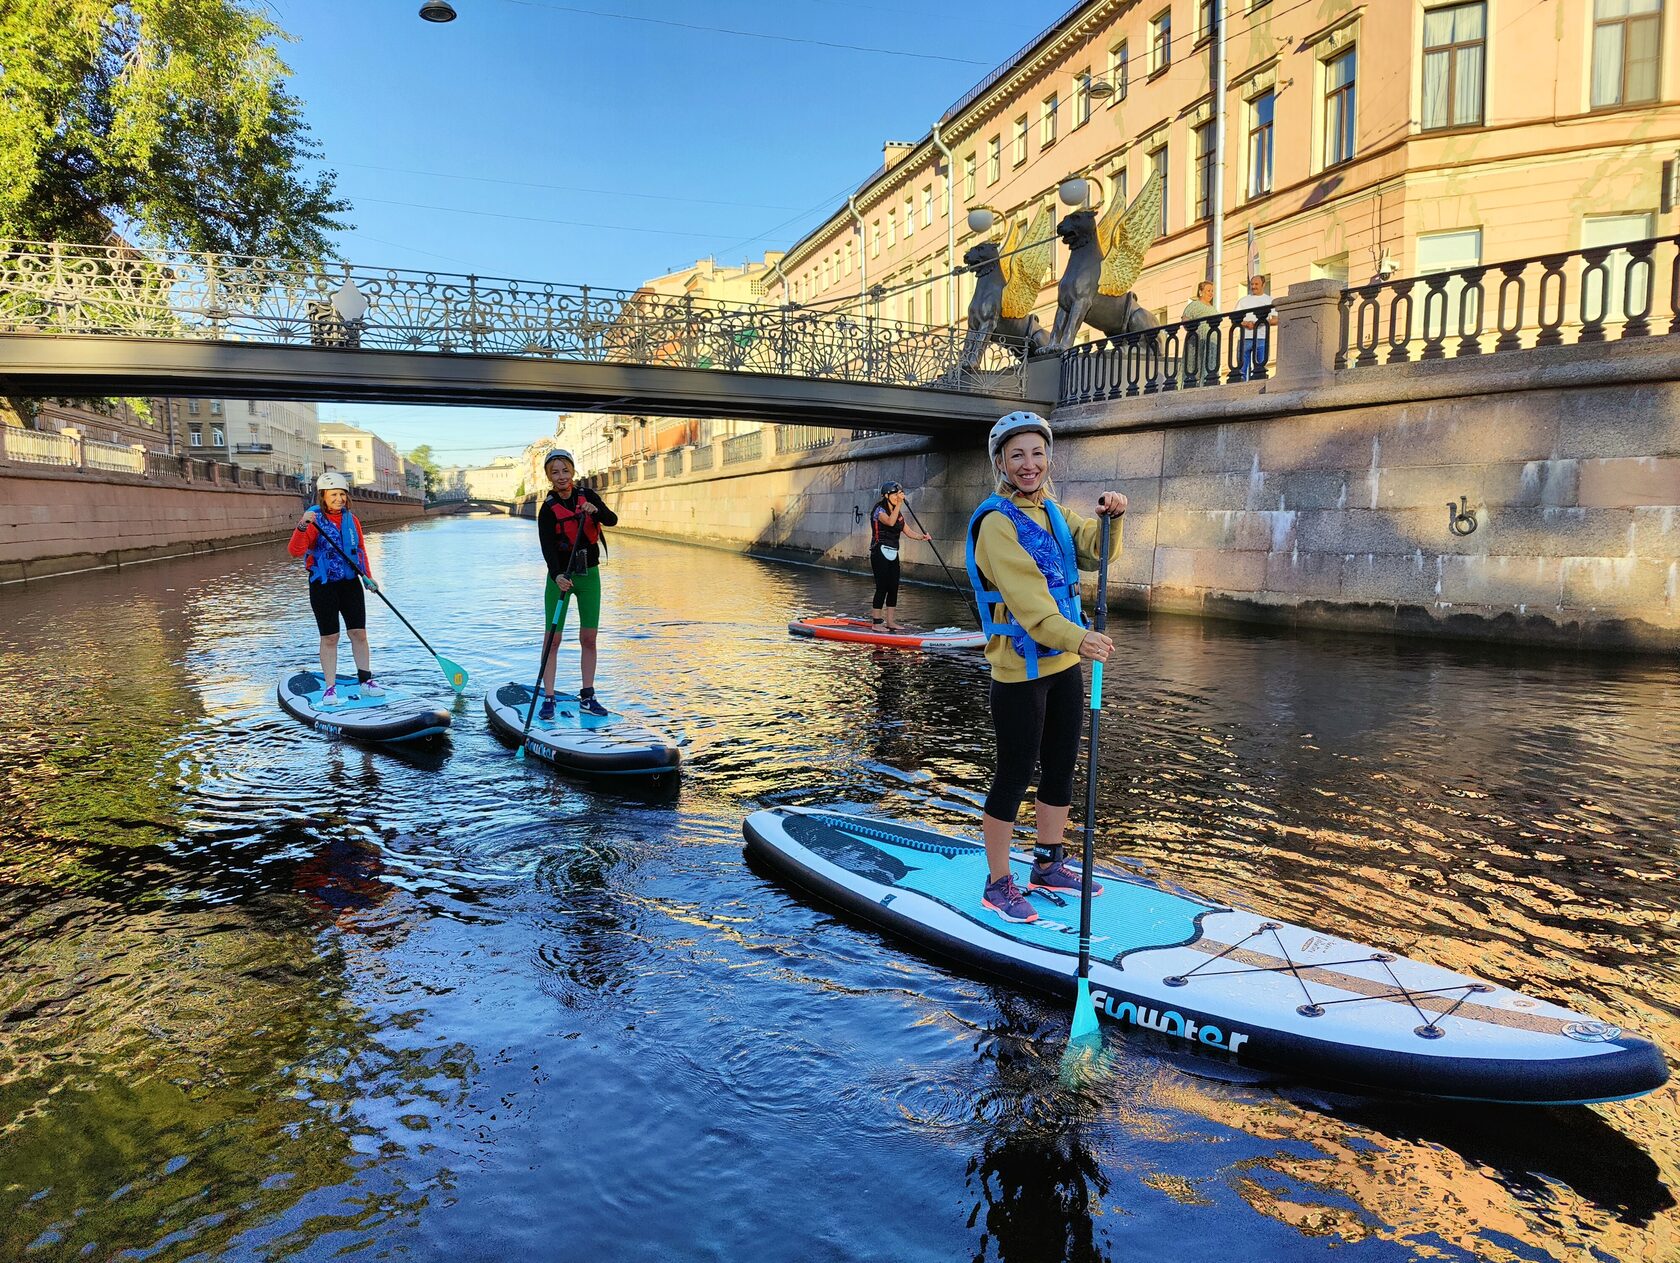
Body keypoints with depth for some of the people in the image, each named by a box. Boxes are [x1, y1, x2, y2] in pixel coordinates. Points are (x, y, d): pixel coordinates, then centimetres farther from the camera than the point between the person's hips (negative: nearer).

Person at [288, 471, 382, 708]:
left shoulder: (351, 520, 6)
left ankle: (365, 681, 16)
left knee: (359, 633, 6)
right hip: (323, 585, -4)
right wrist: (302, 527, -38)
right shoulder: (314, 520, -10)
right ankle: (330, 688, 7)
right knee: (329, 637, 0)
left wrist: (368, 577, 7)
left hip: (350, 582, 4)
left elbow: (361, 550, 16)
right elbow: (295, 550, -22)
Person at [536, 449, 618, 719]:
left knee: (589, 638, 5)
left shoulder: (587, 496, 0)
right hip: (560, 575, -3)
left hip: (589, 575, 3)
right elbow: (547, 547, -22)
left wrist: (596, 511, -33)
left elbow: (612, 520, -12)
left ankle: (587, 698, 14)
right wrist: (557, 576, -38)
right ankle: (548, 700, -1)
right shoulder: (548, 509, -11)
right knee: (552, 638, -6)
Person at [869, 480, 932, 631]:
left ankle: (890, 621, 13)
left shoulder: (898, 513, 14)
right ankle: (876, 622, -3)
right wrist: (899, 504, -30)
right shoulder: (879, 510, -9)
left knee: (893, 588, 6)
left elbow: (908, 531, 9)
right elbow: (890, 522, -29)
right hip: (880, 553, -8)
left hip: (893, 555, 8)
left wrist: (922, 536, -8)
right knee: (882, 587, -9)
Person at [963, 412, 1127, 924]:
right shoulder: (997, 521, -15)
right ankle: (998, 885, 14)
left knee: (1061, 767, 16)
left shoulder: (1052, 511, 11)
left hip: (1064, 662, 8)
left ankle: (1047, 868, 33)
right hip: (1020, 669, -8)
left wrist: (1109, 518, -16)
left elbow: (1093, 554, 3)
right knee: (1015, 774, 0)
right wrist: (1074, 636, -37)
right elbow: (1025, 596, -26)